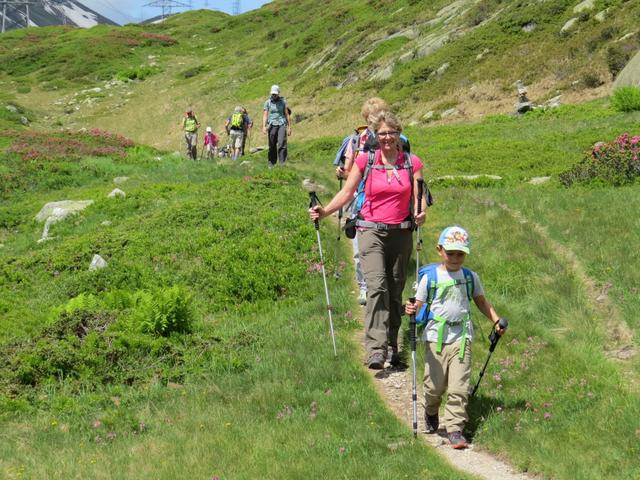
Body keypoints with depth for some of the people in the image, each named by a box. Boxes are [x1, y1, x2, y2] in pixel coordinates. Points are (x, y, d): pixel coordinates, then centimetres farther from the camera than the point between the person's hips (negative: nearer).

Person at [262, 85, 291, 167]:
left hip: (282, 124, -1)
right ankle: (271, 163, 10)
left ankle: (282, 162, -16)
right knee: (272, 145, 2)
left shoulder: (283, 101, 5)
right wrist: (264, 126, -16)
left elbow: (287, 114, 7)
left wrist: (289, 127, 4)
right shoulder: (268, 102, 4)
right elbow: (265, 115, -2)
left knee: (282, 144, -14)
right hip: (272, 125, 1)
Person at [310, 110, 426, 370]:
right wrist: (324, 211, -13)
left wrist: (420, 214, -20)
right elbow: (346, 192, 1)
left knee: (395, 291, 9)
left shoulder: (412, 163, 4)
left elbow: (419, 198, 2)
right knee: (377, 286, -19)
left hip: (401, 232, 2)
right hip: (371, 231, -2)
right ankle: (376, 349, -25)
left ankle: (392, 346, 22)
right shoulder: (365, 161, 1)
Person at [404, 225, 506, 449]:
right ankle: (431, 414, 36)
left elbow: (481, 301, 19)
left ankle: (455, 428, 0)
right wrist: (412, 309, -25)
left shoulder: (470, 277, 7)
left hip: (462, 337, 1)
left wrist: (496, 321, 12)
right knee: (434, 385, 6)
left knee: (459, 387, -6)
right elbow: (419, 302, -3)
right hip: (436, 337, -1)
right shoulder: (430, 277, -1)